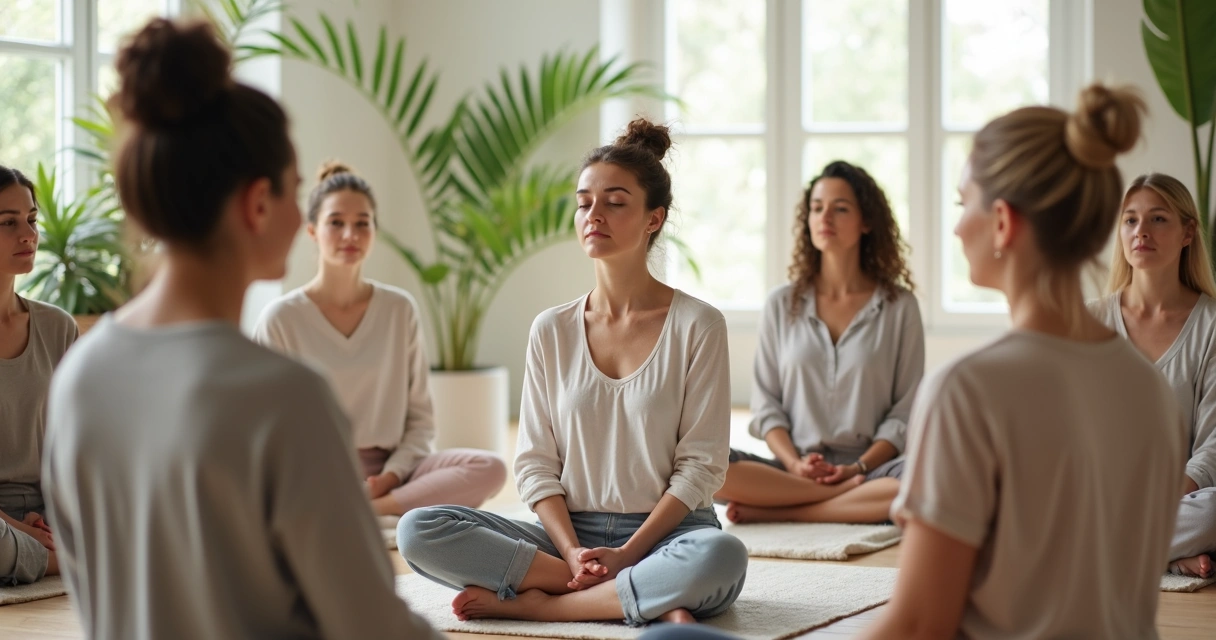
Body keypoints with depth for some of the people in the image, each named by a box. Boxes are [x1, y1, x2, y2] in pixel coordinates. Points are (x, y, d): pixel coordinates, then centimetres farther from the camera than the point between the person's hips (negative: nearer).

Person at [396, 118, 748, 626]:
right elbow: (536, 464, 5)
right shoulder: (551, 331, 8)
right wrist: (574, 555, -12)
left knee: (721, 556, -40)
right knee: (417, 531, -20)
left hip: (663, 534, -3)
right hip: (569, 533, 3)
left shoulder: (697, 326, -1)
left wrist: (627, 554, -15)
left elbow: (699, 465, -4)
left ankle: (533, 602, -20)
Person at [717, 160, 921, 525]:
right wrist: (794, 463, -10)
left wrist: (858, 467, -13)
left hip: (869, 465, -1)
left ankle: (775, 512, -27)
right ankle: (854, 496, -22)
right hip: (793, 466, 1)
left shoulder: (899, 306, 7)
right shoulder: (782, 304, 12)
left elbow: (906, 410, 3)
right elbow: (766, 403, 9)